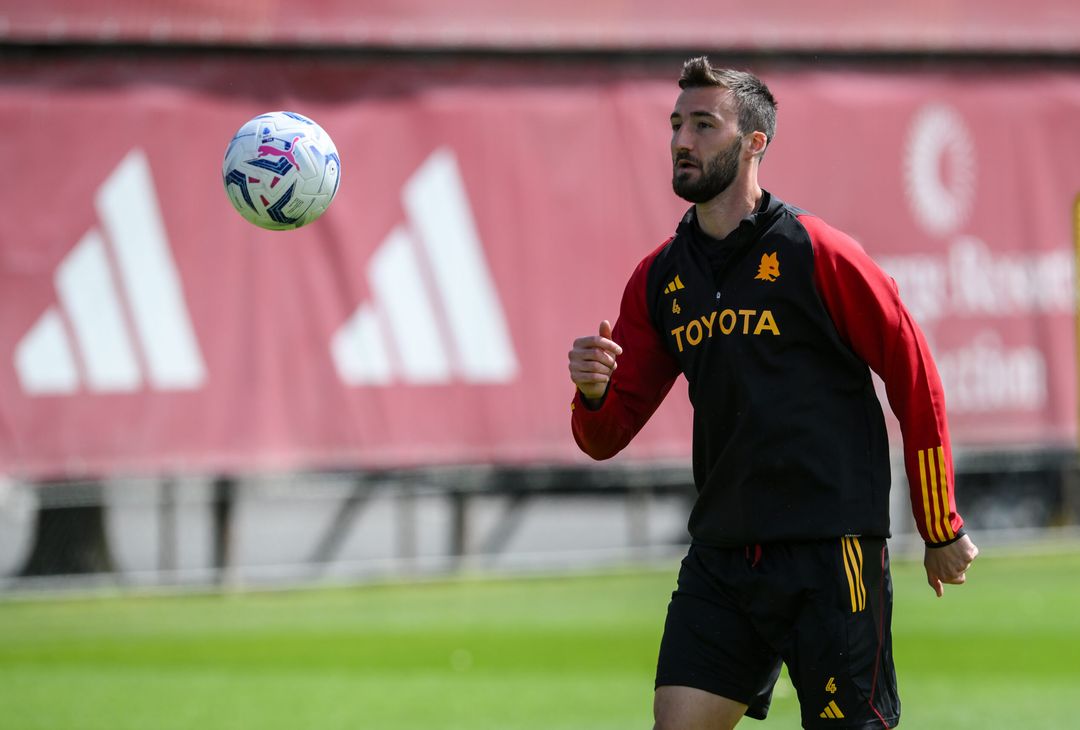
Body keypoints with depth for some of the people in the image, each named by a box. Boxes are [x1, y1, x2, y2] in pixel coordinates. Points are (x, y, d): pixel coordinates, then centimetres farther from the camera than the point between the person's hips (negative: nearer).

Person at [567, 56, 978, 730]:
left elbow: (916, 377, -1)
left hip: (829, 550, -5)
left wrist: (942, 531, 3)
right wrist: (592, 392, -12)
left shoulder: (815, 253, -7)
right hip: (720, 560, 5)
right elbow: (606, 439, 13)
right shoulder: (659, 277, 10)